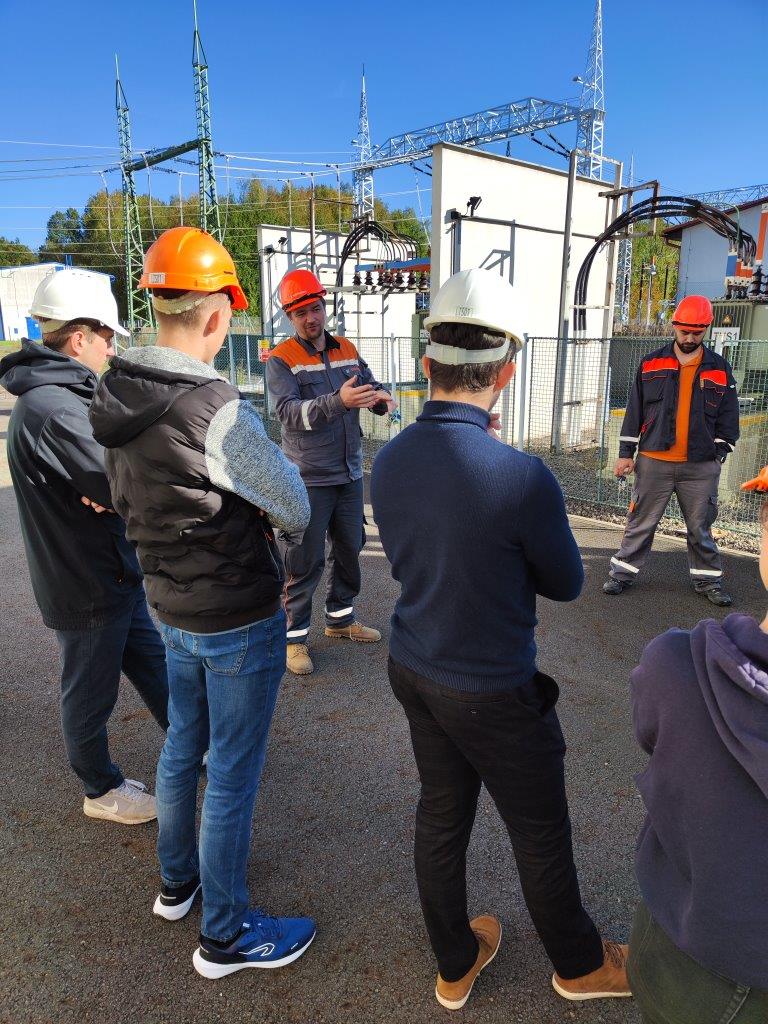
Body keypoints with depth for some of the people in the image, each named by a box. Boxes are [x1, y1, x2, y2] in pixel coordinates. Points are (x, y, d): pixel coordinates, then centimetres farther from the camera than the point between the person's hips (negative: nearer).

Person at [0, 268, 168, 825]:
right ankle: (103, 790, 35)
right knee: (91, 692, 12)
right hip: (86, 586, -9)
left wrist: (106, 488, -19)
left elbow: (105, 465, 2)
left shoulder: (58, 396, 7)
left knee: (154, 666, 22)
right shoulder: (53, 409, -27)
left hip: (115, 573, 10)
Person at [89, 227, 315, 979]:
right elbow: (296, 512, -17)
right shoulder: (216, 411, -27)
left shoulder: (114, 400, -4)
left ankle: (177, 880, 48)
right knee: (232, 776, 10)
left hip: (172, 611, 8)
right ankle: (226, 935, 31)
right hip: (239, 623, -7)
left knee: (183, 745, 26)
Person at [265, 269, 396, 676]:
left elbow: (370, 384, 8)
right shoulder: (280, 360, -10)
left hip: (349, 474, 6)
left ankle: (341, 619, 36)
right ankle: (295, 636, 15)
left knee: (349, 550, 17)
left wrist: (380, 397, -18)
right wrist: (337, 401, -39)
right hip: (309, 480, -6)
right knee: (305, 562, 0)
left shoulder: (347, 350, 8)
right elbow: (289, 412, -23)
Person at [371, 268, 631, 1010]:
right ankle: (580, 964, 46)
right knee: (540, 835, 18)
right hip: (493, 692, -6)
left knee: (440, 815, 22)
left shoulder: (387, 462, -9)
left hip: (413, 671, 6)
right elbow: (566, 584, -11)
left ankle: (456, 965, 45)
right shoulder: (521, 477, -28)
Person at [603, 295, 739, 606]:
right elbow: (634, 410, 4)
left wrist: (719, 452, 2)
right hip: (653, 461, -1)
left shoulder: (720, 369, 6)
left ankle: (708, 580, 25)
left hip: (701, 466, 1)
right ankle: (623, 573, 18)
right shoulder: (651, 364, 3)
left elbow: (728, 416, 10)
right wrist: (626, 453, 2)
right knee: (641, 522, 6)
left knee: (701, 527, 11)